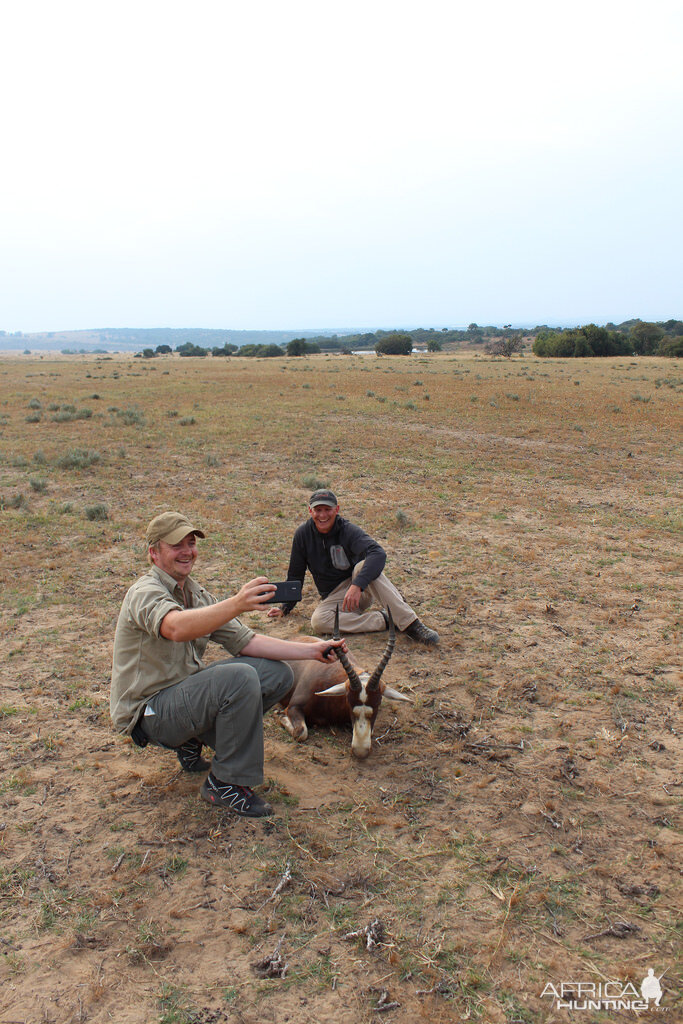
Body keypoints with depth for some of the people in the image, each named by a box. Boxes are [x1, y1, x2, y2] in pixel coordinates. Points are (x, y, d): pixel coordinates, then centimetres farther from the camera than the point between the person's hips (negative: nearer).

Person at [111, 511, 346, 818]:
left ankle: (195, 739, 6)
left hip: (184, 688, 8)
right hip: (148, 712, -8)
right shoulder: (145, 592, -19)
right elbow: (176, 627, -43)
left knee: (277, 673, -3)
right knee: (240, 677, -31)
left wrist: (312, 651, -4)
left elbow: (244, 640, 4)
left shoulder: (195, 593, 8)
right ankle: (225, 784, -13)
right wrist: (237, 603, -58)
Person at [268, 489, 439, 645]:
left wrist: (357, 585, -45)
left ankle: (411, 624, -38)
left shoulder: (348, 531, -13)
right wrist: (285, 607, 8)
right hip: (334, 597, 2)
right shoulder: (303, 534, -3)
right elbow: (295, 574, 9)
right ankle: (384, 619, -24)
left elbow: (378, 554, -32)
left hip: (362, 589, -2)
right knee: (318, 621, -32)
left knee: (362, 567, -35)